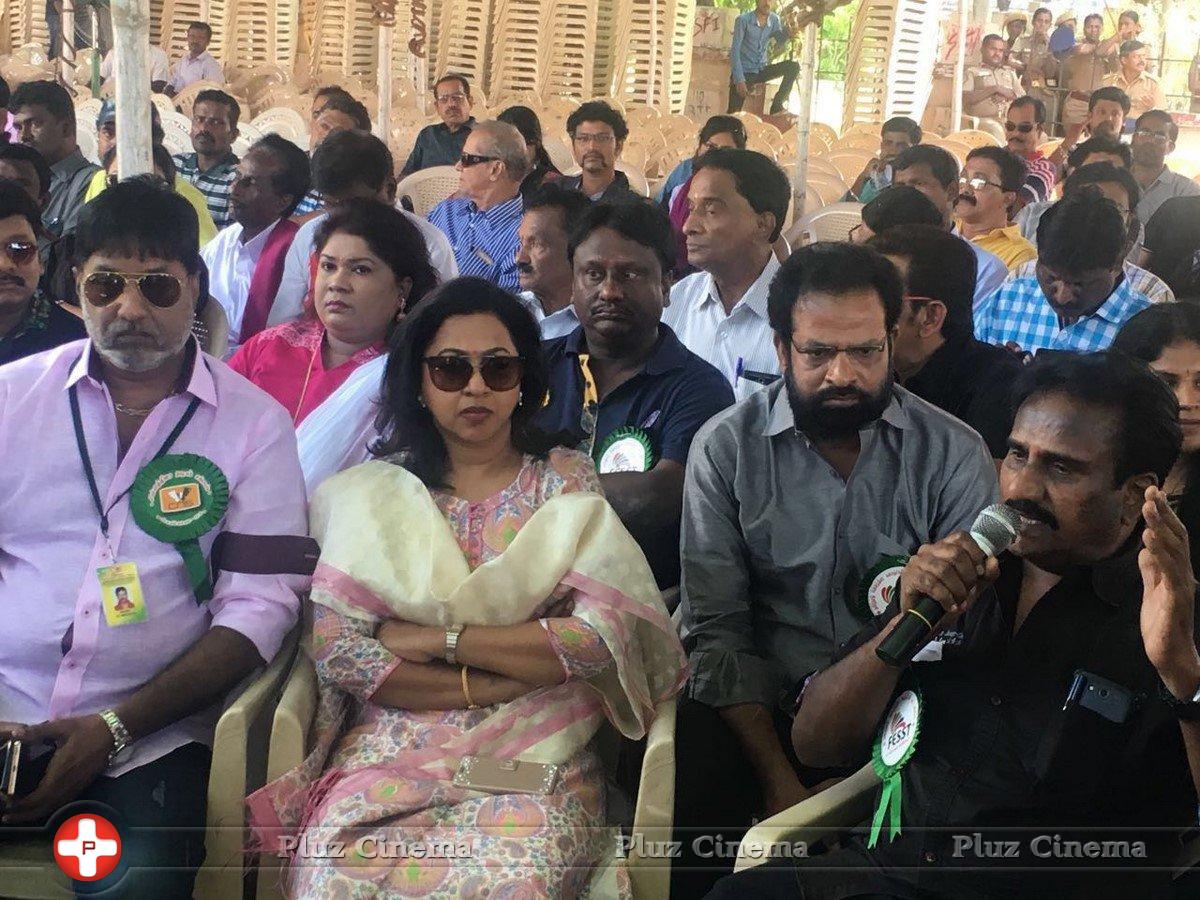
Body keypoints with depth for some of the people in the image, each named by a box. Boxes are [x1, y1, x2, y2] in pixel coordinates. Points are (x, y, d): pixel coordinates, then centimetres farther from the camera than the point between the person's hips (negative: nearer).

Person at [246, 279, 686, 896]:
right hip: (387, 754, 1)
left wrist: (438, 639, -8)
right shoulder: (369, 493, 10)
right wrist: (505, 682, -9)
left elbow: (606, 636, -5)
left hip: (536, 765, -1)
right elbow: (335, 647, -2)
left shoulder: (566, 481, 8)